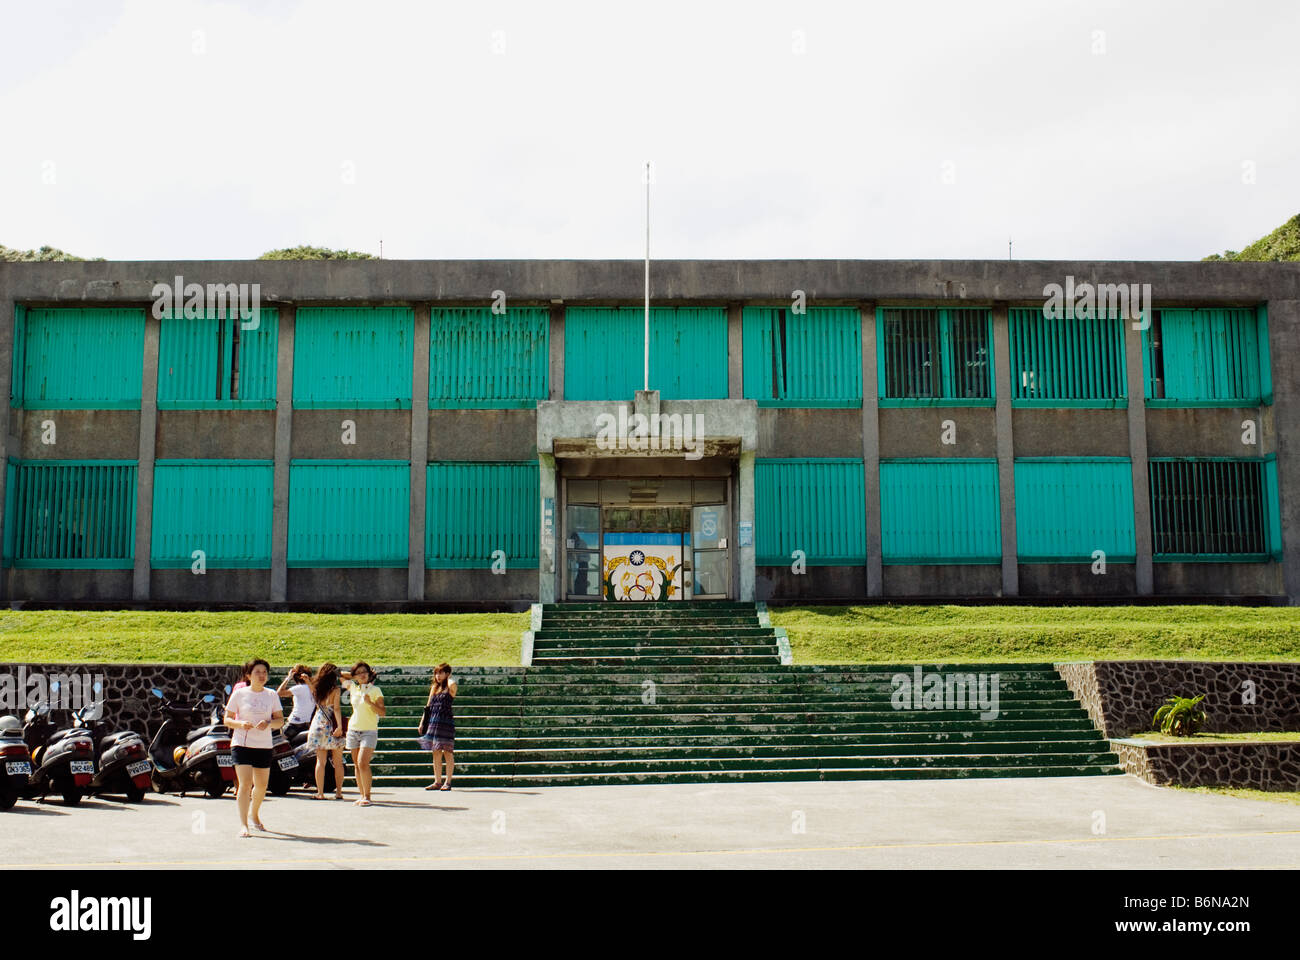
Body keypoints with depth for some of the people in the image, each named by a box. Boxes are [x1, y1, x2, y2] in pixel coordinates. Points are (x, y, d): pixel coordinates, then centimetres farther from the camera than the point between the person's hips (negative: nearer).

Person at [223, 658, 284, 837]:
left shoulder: (271, 695, 8)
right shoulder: (239, 693, 1)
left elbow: (280, 720, 8)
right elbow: (227, 719, 3)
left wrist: (268, 723, -14)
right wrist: (240, 724, -17)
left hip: (264, 745, 3)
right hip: (242, 744, -3)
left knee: (261, 785, 12)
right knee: (245, 784, -14)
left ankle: (254, 814, 39)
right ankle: (244, 825, -14)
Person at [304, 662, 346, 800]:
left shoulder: (316, 688, 4)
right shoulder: (335, 689, -7)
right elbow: (336, 708, -14)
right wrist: (340, 726, -18)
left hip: (318, 724, 3)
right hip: (332, 725, -3)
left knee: (320, 761, 4)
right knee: (338, 762, 6)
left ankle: (320, 793, 0)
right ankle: (338, 792, 6)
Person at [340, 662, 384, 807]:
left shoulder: (375, 690, -3)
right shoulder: (353, 687, 9)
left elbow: (383, 712, -8)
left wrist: (370, 702, -20)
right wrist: (353, 676, 12)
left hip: (369, 731, -5)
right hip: (353, 729, 5)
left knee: (363, 763, -17)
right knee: (357, 765, 4)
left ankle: (367, 796, -13)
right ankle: (363, 796, 10)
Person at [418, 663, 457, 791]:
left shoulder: (449, 688, -2)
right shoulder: (434, 687, 16)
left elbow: (452, 684, -27)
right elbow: (428, 707, 20)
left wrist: (449, 678, -5)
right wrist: (422, 722, 15)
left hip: (446, 722, -6)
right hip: (433, 722, 6)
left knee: (447, 752, -3)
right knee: (436, 753, 7)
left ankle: (448, 782, 1)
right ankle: (437, 782, 12)